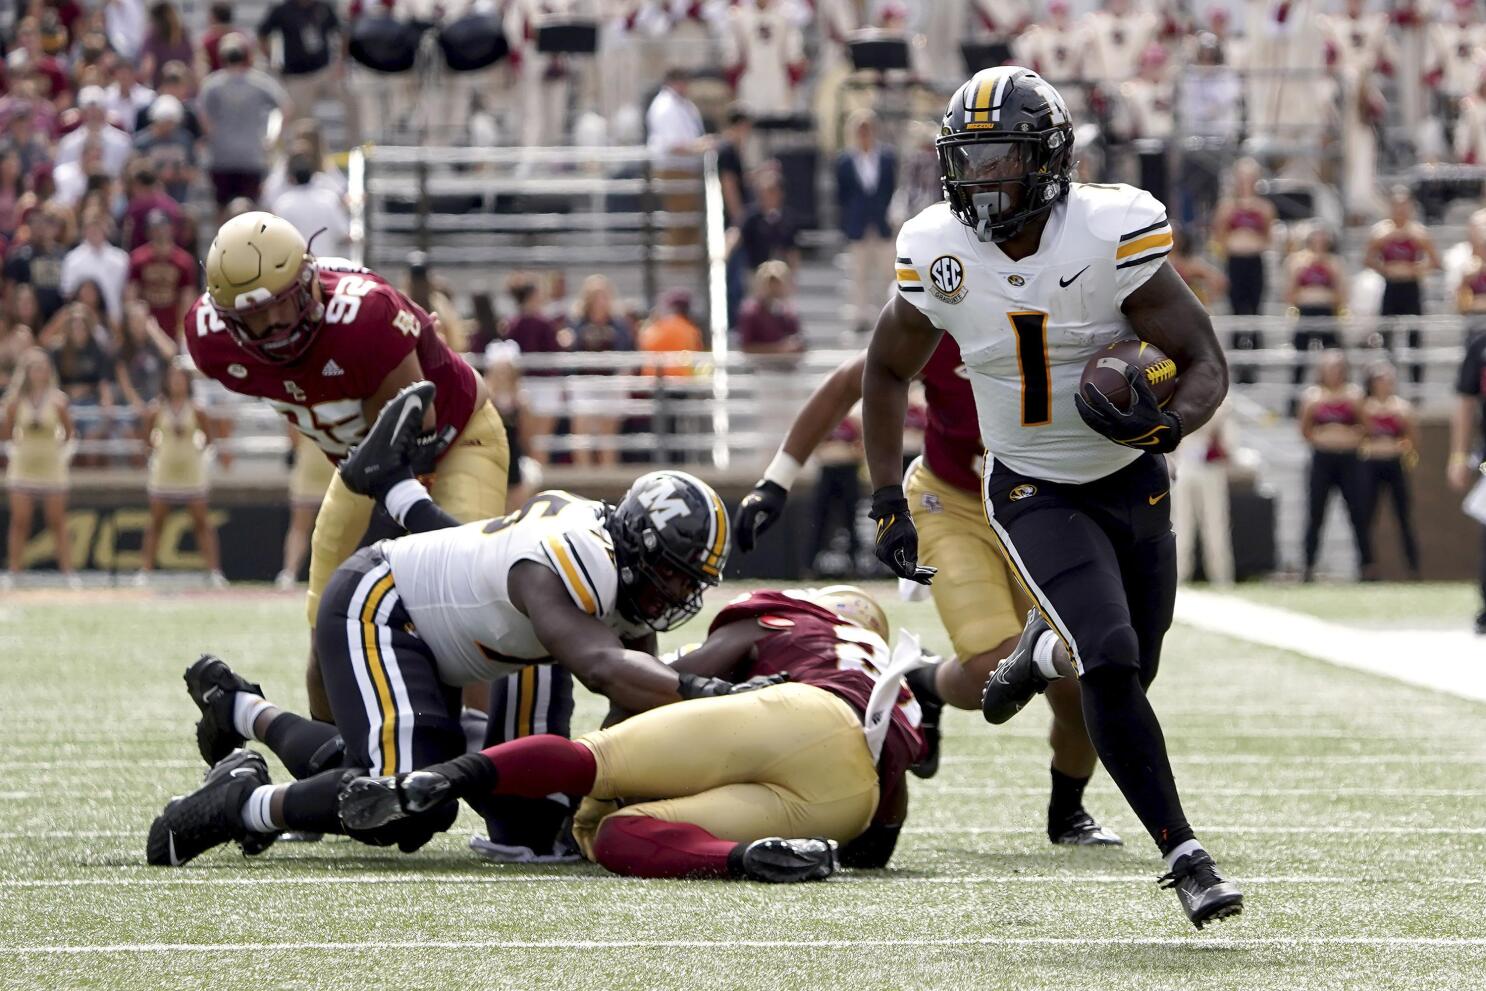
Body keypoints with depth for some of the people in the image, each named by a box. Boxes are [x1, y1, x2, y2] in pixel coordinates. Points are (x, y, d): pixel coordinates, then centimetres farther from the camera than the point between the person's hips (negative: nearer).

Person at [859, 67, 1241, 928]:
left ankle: (1042, 650, 50)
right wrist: (888, 502, 2)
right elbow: (888, 372, 6)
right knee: (1112, 664, -21)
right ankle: (1185, 856, -14)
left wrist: (1166, 426, -39)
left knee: (1131, 672, 14)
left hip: (1133, 482, 1)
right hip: (1035, 494, -1)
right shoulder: (939, 253, -12)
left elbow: (1207, 365, -17)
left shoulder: (1113, 235, -21)